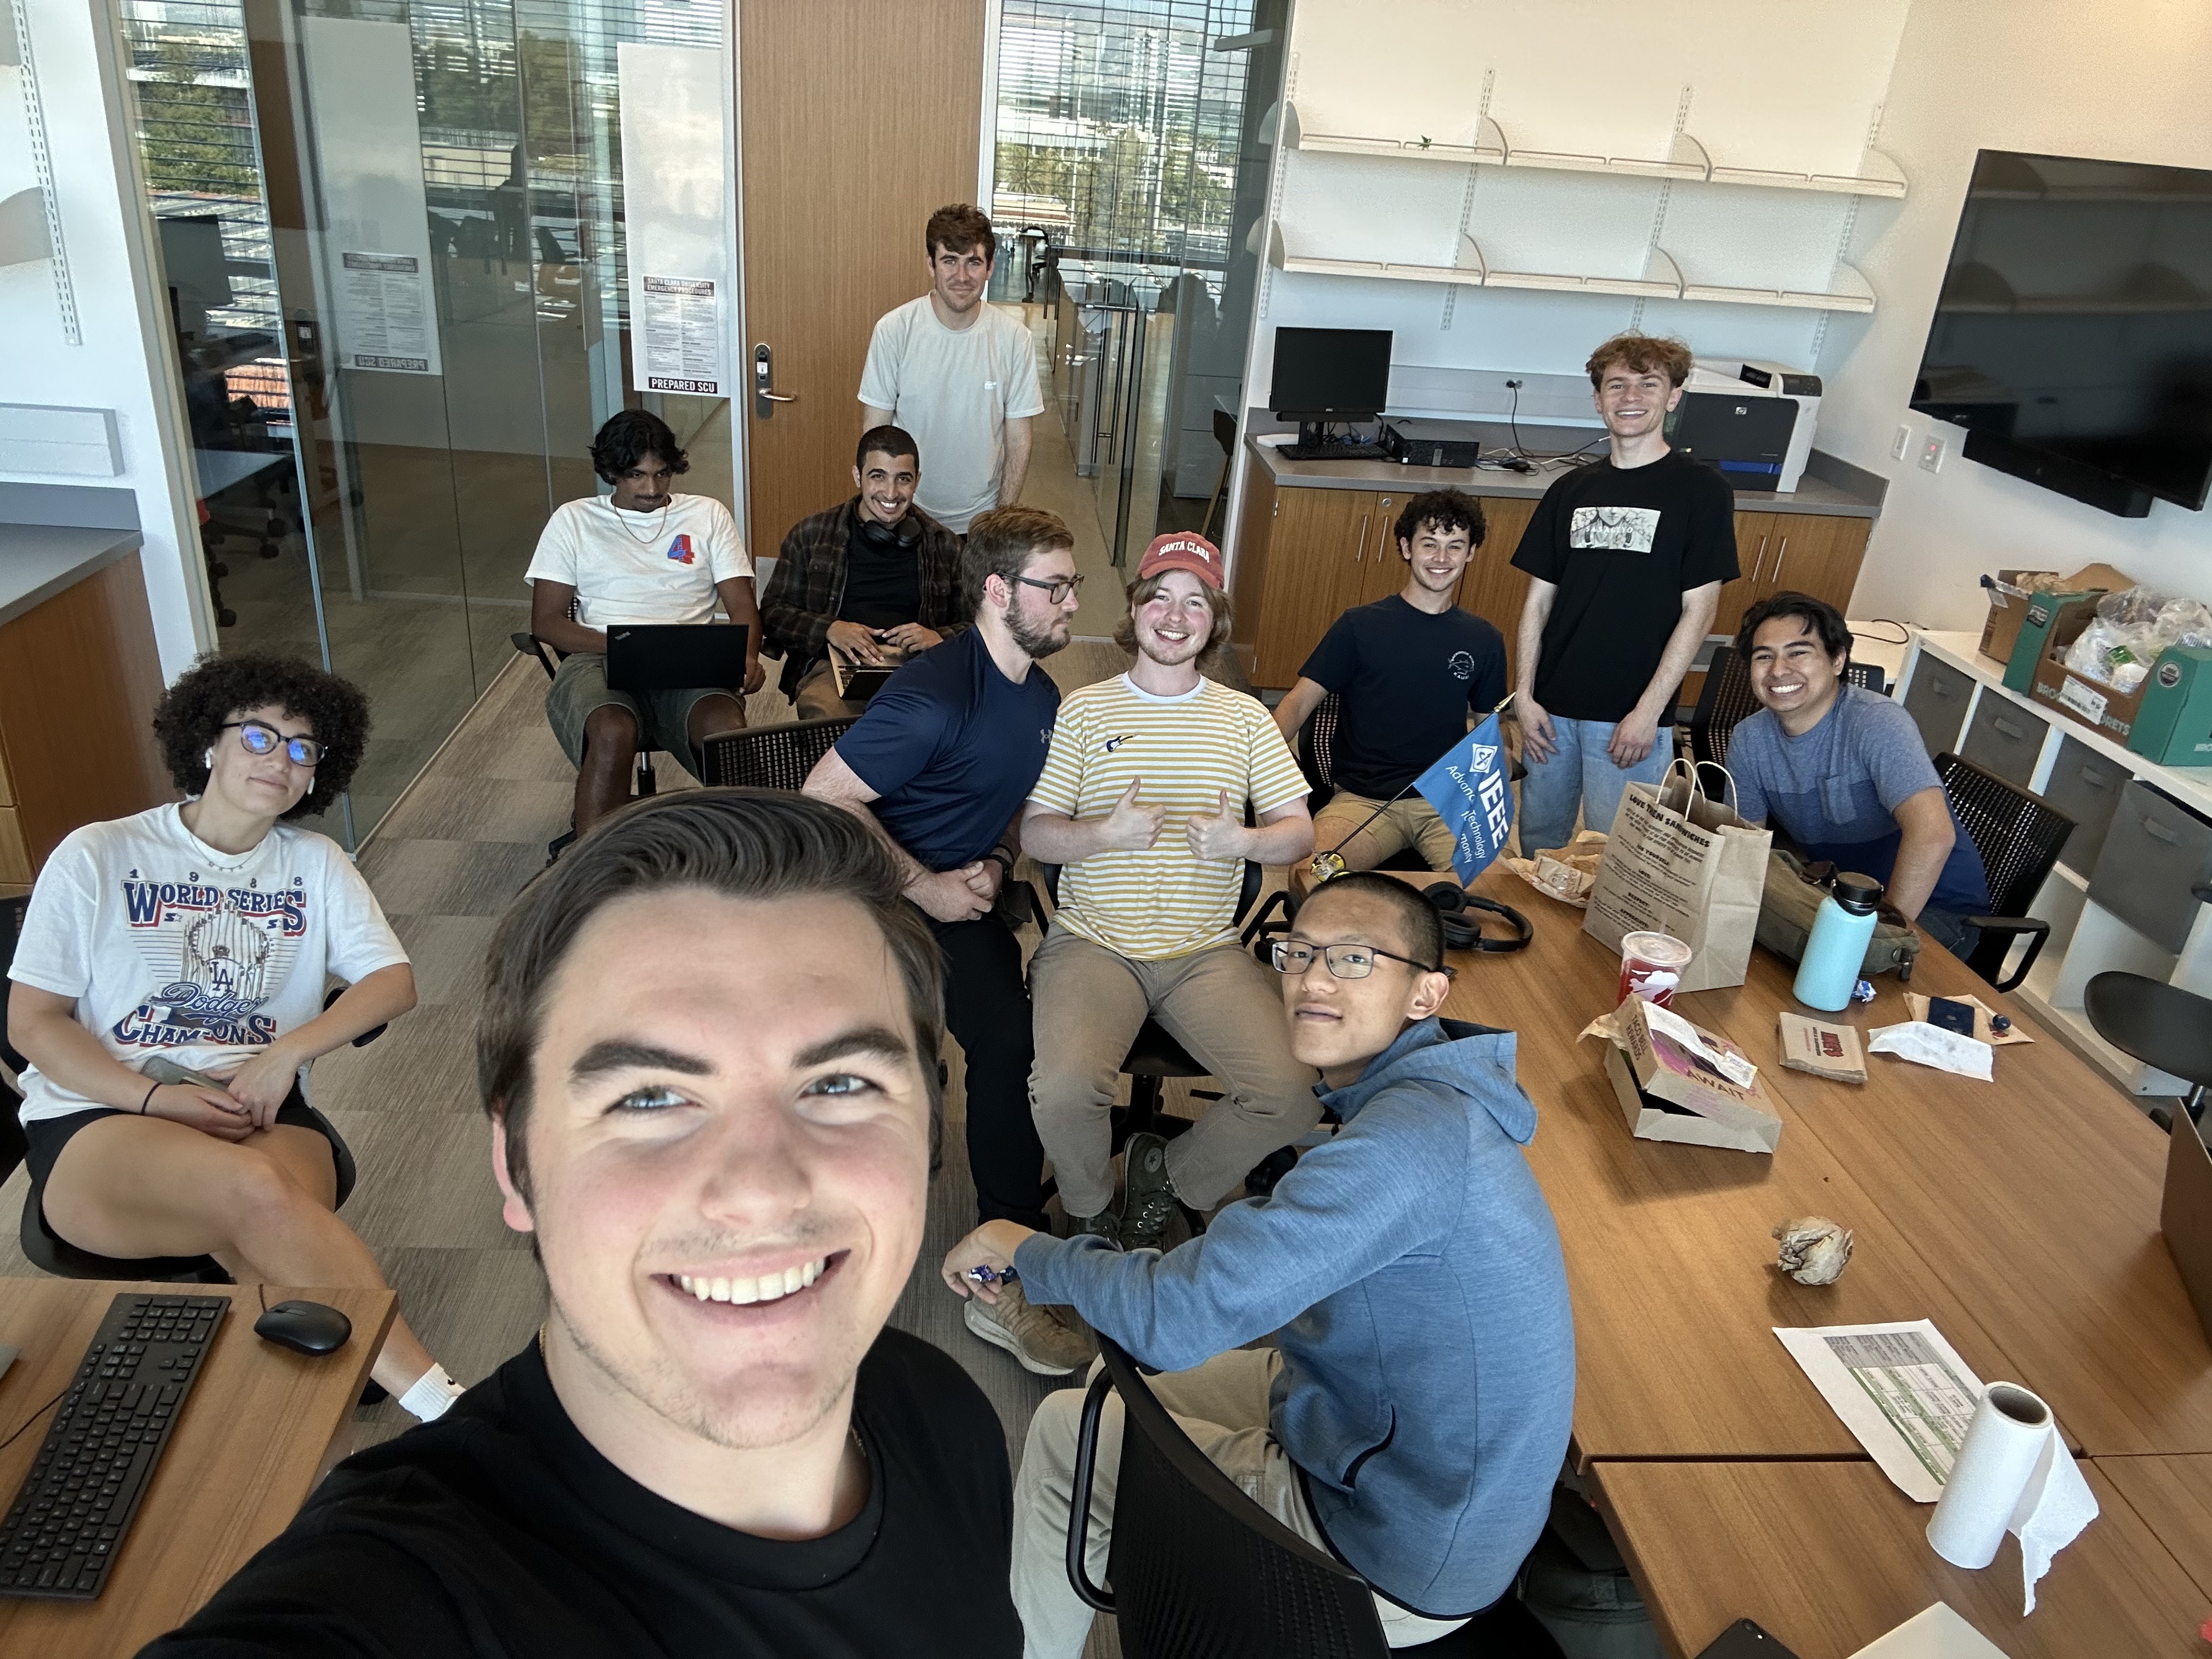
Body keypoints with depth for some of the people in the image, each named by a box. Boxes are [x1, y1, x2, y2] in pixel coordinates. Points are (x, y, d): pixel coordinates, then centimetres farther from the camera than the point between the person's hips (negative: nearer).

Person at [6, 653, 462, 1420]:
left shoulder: (315, 863, 13)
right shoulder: (96, 856, 4)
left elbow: (394, 982, 5)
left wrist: (290, 1050, -12)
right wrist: (160, 1098, -13)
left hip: (258, 1114, 3)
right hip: (96, 1124, -2)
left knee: (266, 1238, -36)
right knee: (257, 1190, -35)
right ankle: (436, 1399, -36)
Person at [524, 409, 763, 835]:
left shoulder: (708, 515, 18)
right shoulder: (574, 520, 15)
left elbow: (742, 607, 11)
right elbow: (546, 620, 8)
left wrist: (747, 657, -13)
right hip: (601, 660, 0)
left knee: (727, 729, -36)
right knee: (613, 734, -37)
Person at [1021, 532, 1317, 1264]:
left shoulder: (1245, 717, 12)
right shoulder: (1082, 711, 7)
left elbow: (1300, 831, 9)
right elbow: (1035, 834, 3)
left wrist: (1244, 842, -13)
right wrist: (1105, 834, -17)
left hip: (1208, 952, 2)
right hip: (1093, 944, -2)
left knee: (1295, 1095, -20)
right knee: (1065, 1088, -30)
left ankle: (1167, 1175, 11)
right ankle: (1091, 1208, 6)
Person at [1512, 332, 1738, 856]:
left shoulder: (1701, 490, -4)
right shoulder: (1571, 489, 8)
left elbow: (1698, 610, -7)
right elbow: (1539, 599, 8)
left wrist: (1648, 711, -12)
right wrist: (1523, 694, 0)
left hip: (1632, 715, -4)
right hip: (1552, 707, 4)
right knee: (1537, 843, 14)